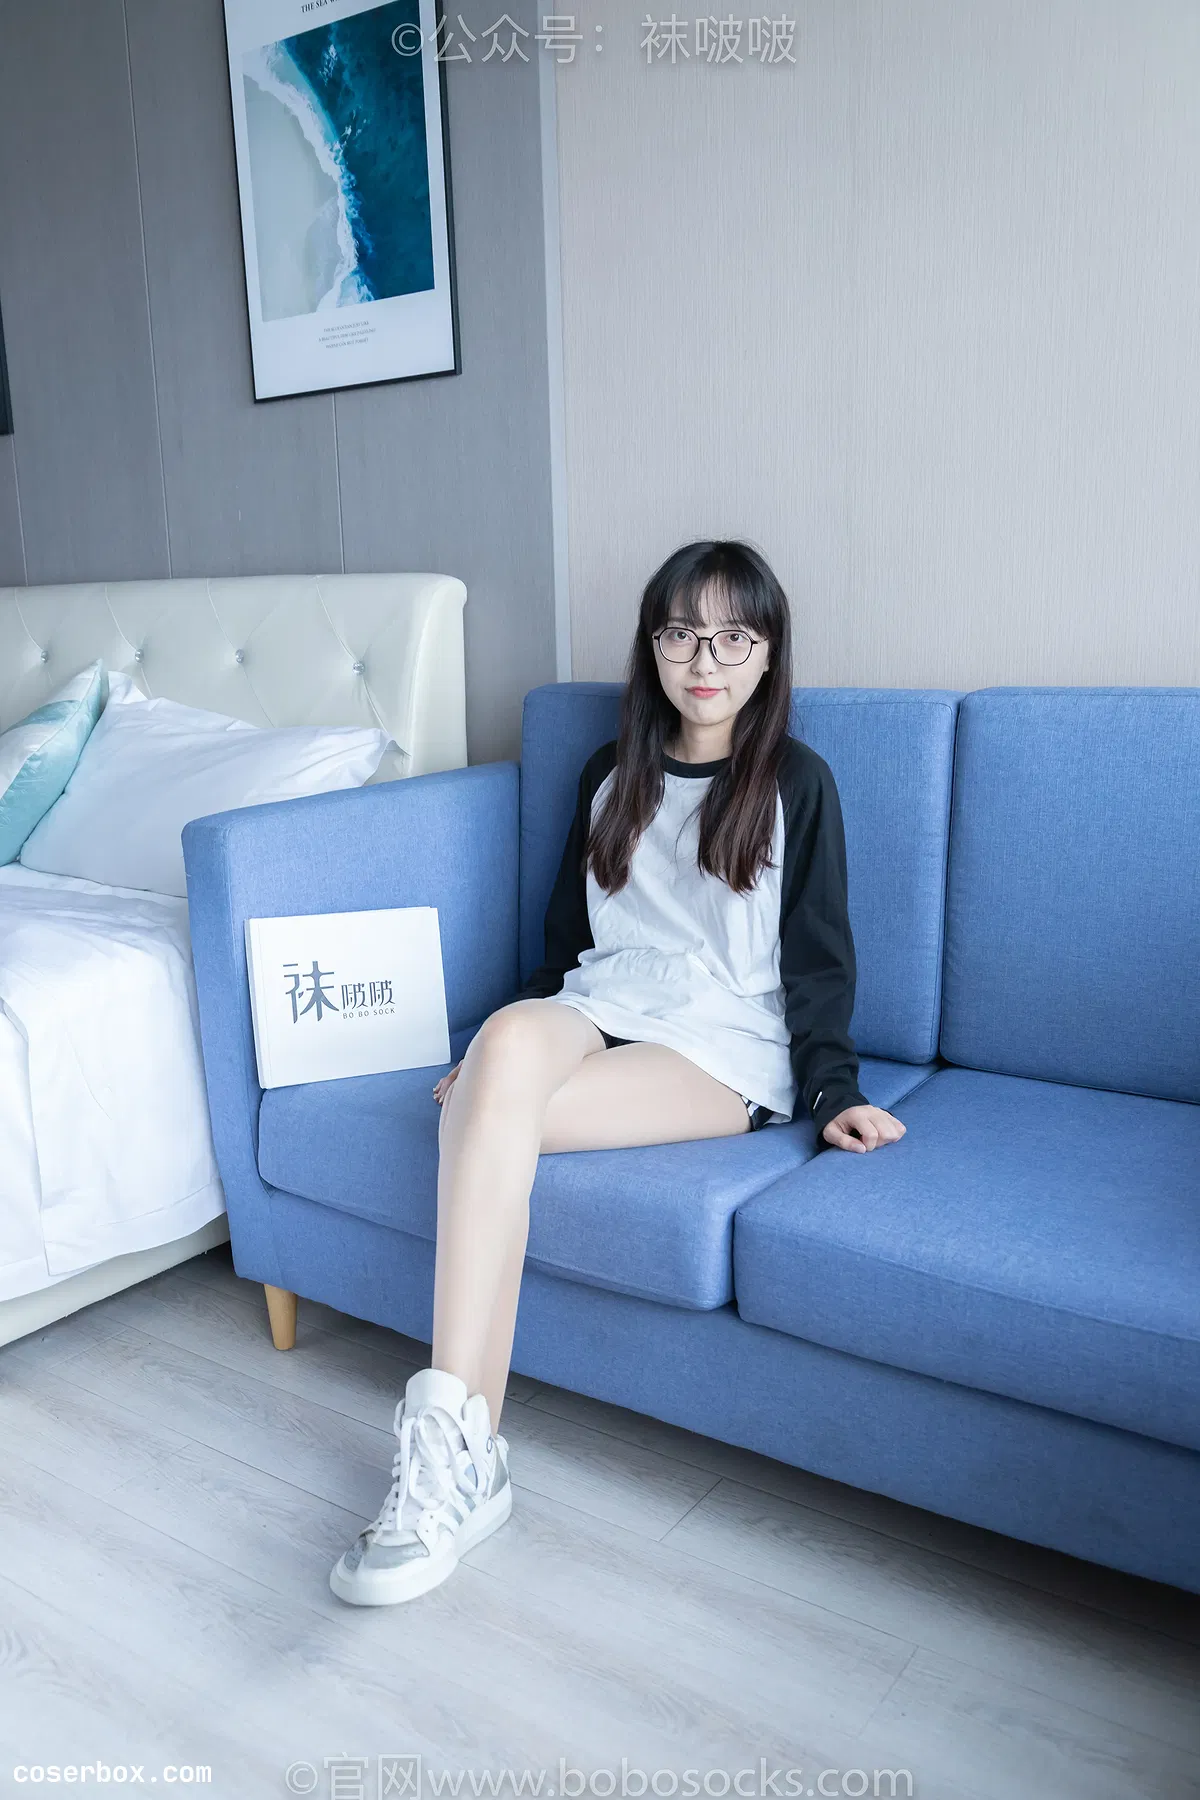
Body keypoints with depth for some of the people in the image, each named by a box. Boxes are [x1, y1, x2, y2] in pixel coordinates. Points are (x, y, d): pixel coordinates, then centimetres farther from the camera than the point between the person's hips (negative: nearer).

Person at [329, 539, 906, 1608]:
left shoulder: (794, 779, 7)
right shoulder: (611, 776, 20)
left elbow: (818, 957, 4)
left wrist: (835, 1092, -7)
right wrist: (495, 1054, 13)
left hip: (727, 1047, -4)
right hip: (596, 1012, 4)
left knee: (484, 1116, -31)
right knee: (508, 1041, -35)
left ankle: (457, 1455, -27)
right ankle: (464, 1457, -35)